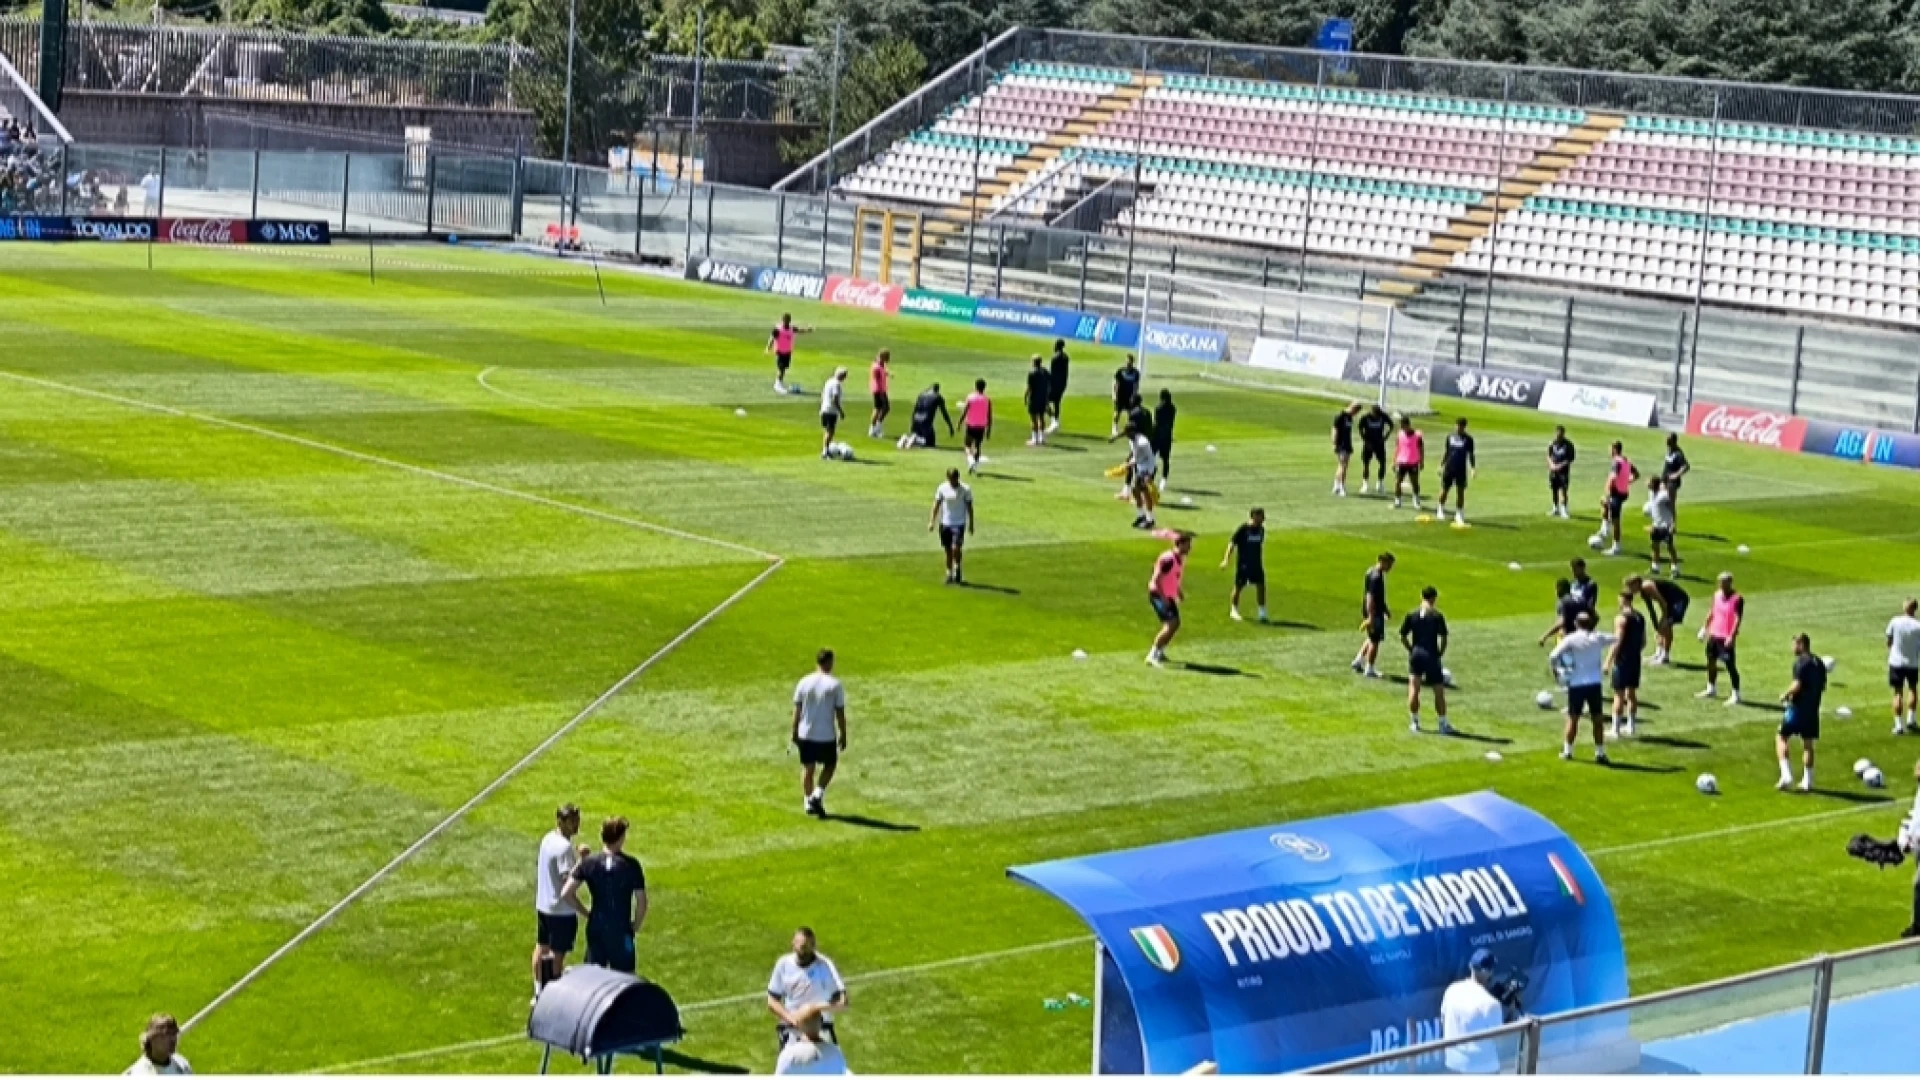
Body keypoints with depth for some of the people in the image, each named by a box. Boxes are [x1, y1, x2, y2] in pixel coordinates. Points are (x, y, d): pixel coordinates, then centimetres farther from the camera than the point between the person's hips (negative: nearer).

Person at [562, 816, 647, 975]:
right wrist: (636, 926, 4)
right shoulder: (631, 865, -9)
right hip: (621, 930, -3)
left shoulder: (588, 863, -3)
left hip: (596, 929, 3)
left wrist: (585, 912, 6)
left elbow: (566, 894, -5)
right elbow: (641, 901, -10)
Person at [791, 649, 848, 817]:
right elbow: (840, 713, -7)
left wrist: (795, 731, 11)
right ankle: (818, 794, -1)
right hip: (827, 735, -2)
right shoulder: (835, 685, -9)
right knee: (830, 765, 16)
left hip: (805, 734, 2)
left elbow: (797, 710, 2)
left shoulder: (804, 682, -1)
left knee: (807, 768, 13)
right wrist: (843, 735, 2)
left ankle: (807, 802, 14)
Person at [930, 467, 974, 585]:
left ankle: (957, 573, 3)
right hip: (945, 523, 3)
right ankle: (949, 574, 17)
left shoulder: (965, 490, -4)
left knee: (956, 548, -15)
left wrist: (971, 524, 0)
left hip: (959, 523, -3)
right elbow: (936, 505, 3)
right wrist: (932, 521, -3)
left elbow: (969, 507, 2)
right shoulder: (942, 488, 1)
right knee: (948, 550, 6)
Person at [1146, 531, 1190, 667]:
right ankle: (1153, 655, -15)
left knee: (1176, 624, 13)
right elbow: (1156, 579, -24)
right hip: (1158, 595, -10)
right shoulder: (1168, 559, -22)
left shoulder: (1181, 559, 8)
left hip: (1168, 596, 10)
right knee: (1171, 624, -19)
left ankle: (1160, 652, 29)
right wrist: (1163, 598, -24)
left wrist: (1179, 592, 14)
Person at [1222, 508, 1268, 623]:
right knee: (1238, 586, 5)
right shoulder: (1243, 529, -14)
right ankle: (1233, 611, 21)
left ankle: (1262, 612, 8)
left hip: (1256, 563, 5)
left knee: (1261, 585, 0)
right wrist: (1226, 560, -20)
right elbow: (1232, 544, -14)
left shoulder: (1261, 529, 4)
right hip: (1243, 563, -5)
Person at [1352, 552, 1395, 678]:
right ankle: (1369, 670, 9)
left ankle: (1358, 661, 25)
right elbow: (1370, 597, -26)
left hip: (1373, 611, 10)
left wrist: (1385, 609, 29)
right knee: (1374, 641, 1)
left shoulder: (1372, 572, 9)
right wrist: (1371, 617, -28)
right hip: (1374, 612, -10)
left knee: (1371, 638, 23)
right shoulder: (1376, 577, -22)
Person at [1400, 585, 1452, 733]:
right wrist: (1440, 654, 1)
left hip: (1416, 654, 3)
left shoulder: (1411, 615, 2)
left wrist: (1411, 649, 13)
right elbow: (1444, 638, -12)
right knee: (1439, 691, 7)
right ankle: (1443, 724, 12)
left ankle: (1414, 722, 9)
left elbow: (1403, 636, 2)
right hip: (1432, 655, -3)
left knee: (1413, 689, 9)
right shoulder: (1437, 616, -7)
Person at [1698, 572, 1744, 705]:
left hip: (1726, 638, -8)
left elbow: (1738, 619, -20)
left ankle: (1736, 694, -3)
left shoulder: (1737, 599, -15)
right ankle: (1711, 689, 33)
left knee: (1730, 665, -7)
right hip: (1714, 634, 8)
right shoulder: (1717, 594, 7)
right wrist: (1705, 628, 17)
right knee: (1711, 660, 17)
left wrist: (1732, 636, -26)